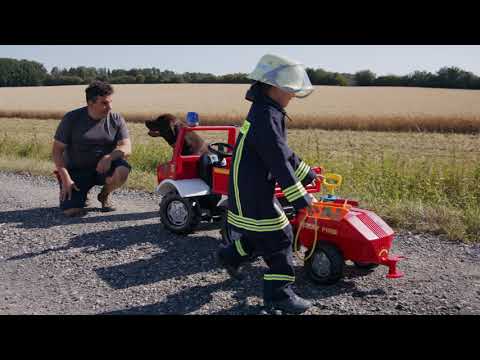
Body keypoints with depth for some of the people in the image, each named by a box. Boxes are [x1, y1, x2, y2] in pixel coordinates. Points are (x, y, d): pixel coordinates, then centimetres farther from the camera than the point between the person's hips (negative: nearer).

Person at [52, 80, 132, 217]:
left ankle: (104, 195, 1)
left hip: (102, 168, 2)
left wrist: (109, 157, -31)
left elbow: (127, 148, -10)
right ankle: (82, 194, 17)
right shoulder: (71, 119, -7)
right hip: (76, 170, -1)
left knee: (122, 171, -32)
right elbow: (57, 150, -5)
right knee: (71, 210, -21)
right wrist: (65, 178, -16)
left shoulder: (116, 119, -3)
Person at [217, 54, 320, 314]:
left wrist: (307, 174, 25)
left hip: (254, 188, 10)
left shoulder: (265, 112, 13)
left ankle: (230, 257, 39)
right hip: (252, 193, -10)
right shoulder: (266, 117, -21)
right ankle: (279, 295, 11)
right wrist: (299, 196, -23)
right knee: (279, 238, -1)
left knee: (263, 233, 22)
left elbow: (283, 151, 21)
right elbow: (279, 161, -26)